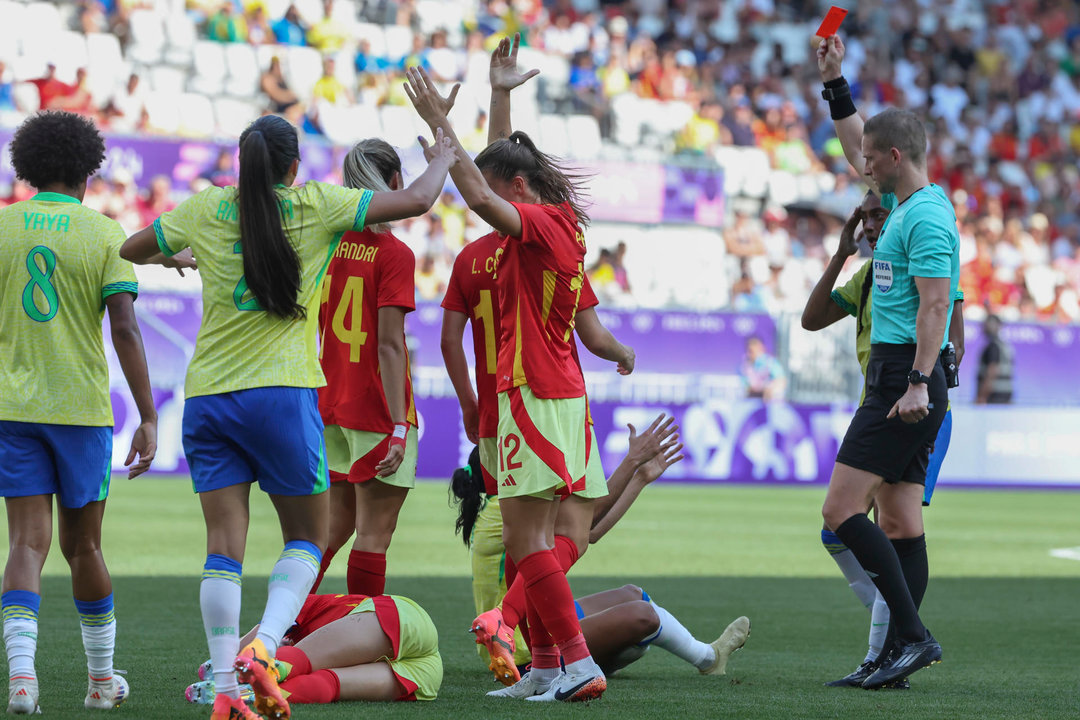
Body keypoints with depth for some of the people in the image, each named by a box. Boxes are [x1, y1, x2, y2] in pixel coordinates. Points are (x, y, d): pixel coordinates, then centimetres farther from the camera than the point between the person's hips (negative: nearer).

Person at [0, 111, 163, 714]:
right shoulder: (105, 234, -3)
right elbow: (125, 329, -11)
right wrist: (149, 419, -10)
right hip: (83, 408, -1)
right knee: (83, 546, 13)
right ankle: (102, 677, 24)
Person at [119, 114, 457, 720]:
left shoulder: (208, 209, 8)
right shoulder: (315, 206, 0)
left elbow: (131, 250, 22)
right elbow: (416, 201, 0)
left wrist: (179, 254, 42)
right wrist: (442, 160, 20)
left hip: (207, 397, 3)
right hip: (282, 394, -3)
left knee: (224, 545, 3)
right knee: (309, 538, 10)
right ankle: (263, 648, -13)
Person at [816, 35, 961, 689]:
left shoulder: (927, 217, -14)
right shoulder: (904, 201, 15)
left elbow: (934, 304, -21)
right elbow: (856, 150, 32)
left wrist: (918, 383, -28)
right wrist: (835, 83, 30)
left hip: (905, 381, -10)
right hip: (897, 378, 10)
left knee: (842, 509, -14)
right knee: (899, 521, 6)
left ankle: (914, 635, -16)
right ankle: (900, 654, 5)